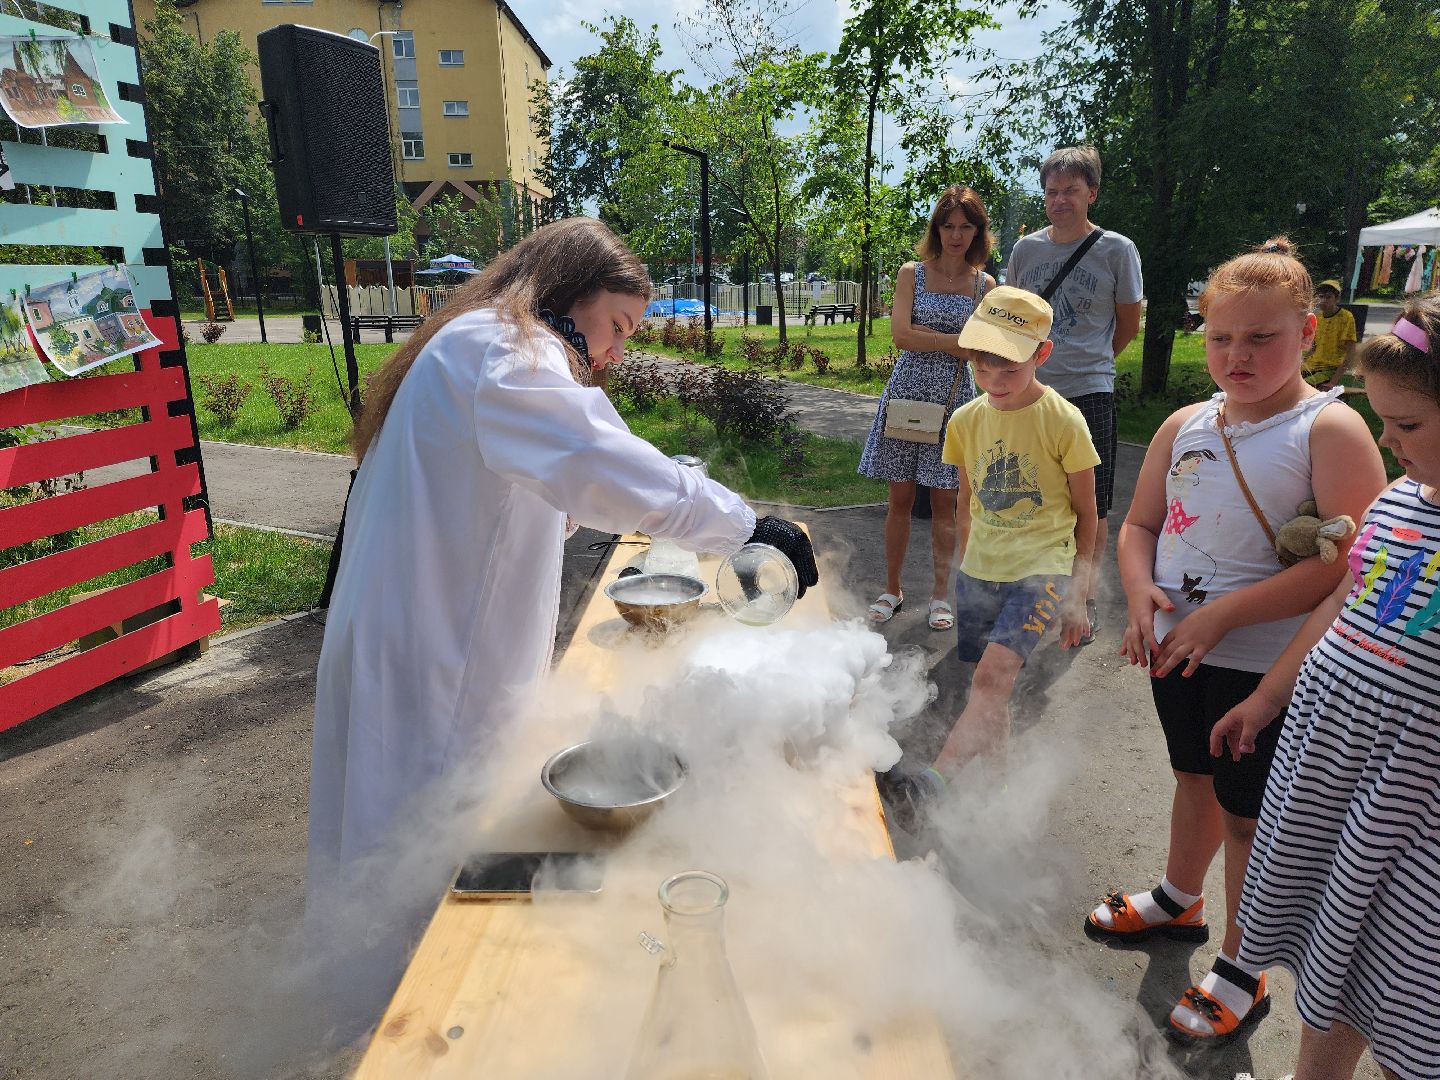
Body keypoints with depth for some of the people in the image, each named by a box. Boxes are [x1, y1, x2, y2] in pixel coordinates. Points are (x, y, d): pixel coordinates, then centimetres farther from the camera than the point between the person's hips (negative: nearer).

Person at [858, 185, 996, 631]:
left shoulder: (985, 284, 6)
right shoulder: (912, 274, 3)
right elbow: (901, 336, -9)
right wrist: (956, 341, -10)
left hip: (954, 397, 1)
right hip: (908, 392, 0)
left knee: (944, 501, 5)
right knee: (900, 498, 4)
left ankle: (941, 593, 18)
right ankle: (892, 589, 18)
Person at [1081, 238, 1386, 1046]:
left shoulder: (1330, 431, -15)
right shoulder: (1186, 426, 3)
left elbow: (1348, 561, -23)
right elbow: (1140, 524, 9)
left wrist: (1222, 614, -25)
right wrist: (1142, 592, -11)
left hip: (1264, 664, -5)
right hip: (1177, 648, 6)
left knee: (1248, 812, 8)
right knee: (1196, 778, 24)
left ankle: (1242, 972, 29)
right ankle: (1179, 901, 48)